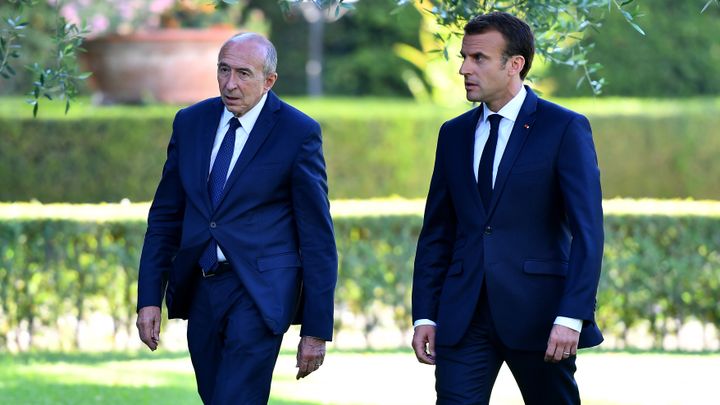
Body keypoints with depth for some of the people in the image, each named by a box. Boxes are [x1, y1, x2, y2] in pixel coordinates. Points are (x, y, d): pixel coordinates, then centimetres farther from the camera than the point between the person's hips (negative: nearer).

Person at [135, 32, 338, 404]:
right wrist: (149, 298, 4)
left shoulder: (298, 133, -6)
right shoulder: (190, 122, 8)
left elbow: (317, 235, -4)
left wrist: (316, 329, -6)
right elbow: (165, 216, 12)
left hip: (259, 293, -6)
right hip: (200, 290, 6)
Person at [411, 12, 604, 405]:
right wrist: (424, 314, 6)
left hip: (536, 313, -4)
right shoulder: (454, 134, 13)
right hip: (464, 319, 4)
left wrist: (572, 316, -17)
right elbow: (436, 232, 15)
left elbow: (587, 231, -9)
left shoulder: (564, 128, -3)